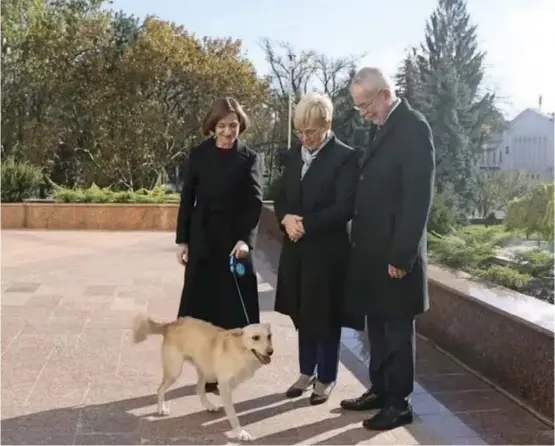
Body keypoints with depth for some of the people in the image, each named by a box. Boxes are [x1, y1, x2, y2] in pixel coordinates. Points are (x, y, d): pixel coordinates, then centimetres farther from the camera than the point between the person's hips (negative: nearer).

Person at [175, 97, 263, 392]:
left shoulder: (249, 159, 0)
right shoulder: (199, 155, 3)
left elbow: (255, 203, -7)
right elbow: (187, 200, 4)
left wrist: (246, 239, -21)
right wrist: (182, 240, 1)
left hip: (235, 240, -1)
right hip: (202, 240, 1)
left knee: (231, 307, 2)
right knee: (201, 306, 3)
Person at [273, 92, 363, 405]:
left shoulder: (345, 157, -10)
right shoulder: (293, 156, 10)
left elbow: (345, 208, -17)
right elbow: (280, 198, 13)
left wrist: (306, 224, -19)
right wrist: (286, 218, -9)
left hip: (328, 250, -6)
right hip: (296, 248, 6)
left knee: (326, 317, 6)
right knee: (303, 314, 15)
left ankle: (326, 378, 23)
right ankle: (307, 372, 31)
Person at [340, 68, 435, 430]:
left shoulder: (413, 127, -15)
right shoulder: (387, 128, 13)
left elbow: (419, 197, -20)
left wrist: (402, 255, -19)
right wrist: (363, 247, 13)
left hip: (393, 254, -9)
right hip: (373, 251, 9)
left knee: (397, 328, 4)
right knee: (378, 325, 16)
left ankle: (399, 403, 17)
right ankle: (381, 390, 30)